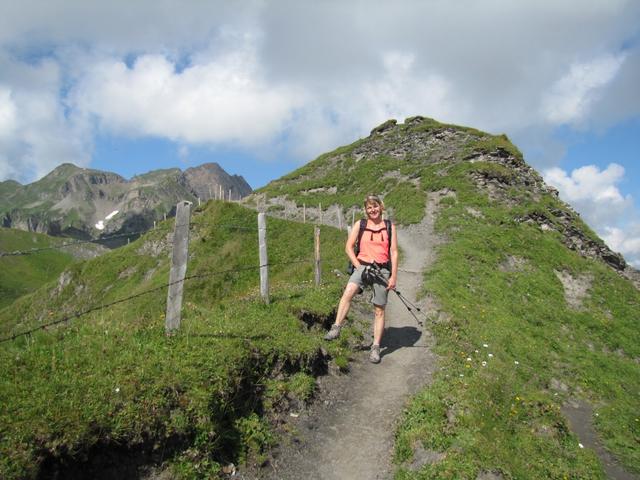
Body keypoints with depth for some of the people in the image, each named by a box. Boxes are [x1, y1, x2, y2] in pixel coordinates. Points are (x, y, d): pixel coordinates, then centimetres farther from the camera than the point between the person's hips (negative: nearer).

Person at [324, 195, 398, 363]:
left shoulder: (389, 227, 6)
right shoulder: (359, 225, 6)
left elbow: (394, 252, 4)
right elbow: (348, 247, 4)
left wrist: (393, 276, -2)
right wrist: (358, 266, -6)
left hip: (382, 270, 0)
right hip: (363, 266, 0)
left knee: (379, 310, 6)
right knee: (348, 292, -30)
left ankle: (375, 348, 16)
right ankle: (336, 328, -27)